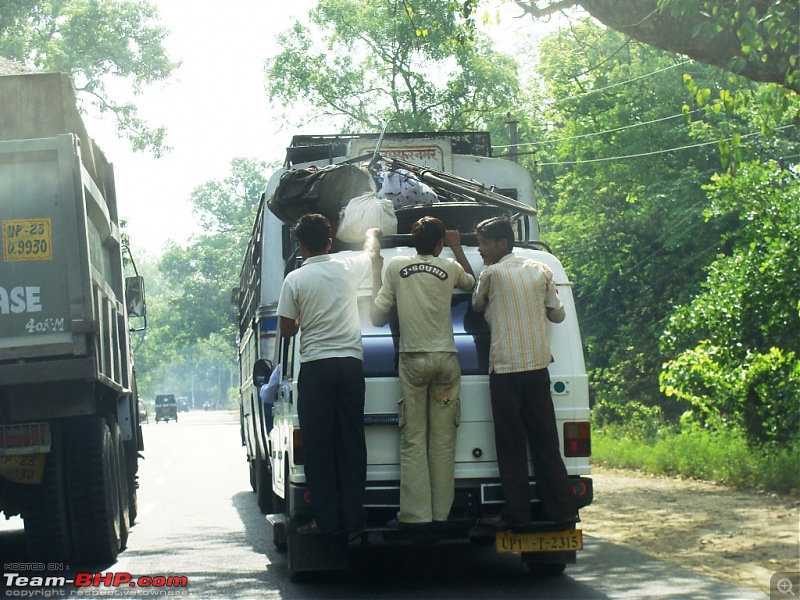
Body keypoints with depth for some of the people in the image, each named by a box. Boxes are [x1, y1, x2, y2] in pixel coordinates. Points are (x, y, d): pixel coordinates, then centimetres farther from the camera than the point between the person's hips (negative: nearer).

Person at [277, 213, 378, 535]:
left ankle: (326, 518, 0)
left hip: (316, 367, -2)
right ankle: (353, 517, 7)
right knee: (351, 442, 7)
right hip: (350, 364, 3)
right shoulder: (348, 270, 3)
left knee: (318, 444, 2)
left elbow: (286, 329, 0)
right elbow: (372, 254, 26)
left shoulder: (295, 279, -4)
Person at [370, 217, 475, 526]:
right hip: (445, 360, 1)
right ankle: (441, 512, 4)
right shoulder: (450, 268, 4)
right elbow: (471, 281, 28)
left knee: (413, 440, -1)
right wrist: (457, 248, 37)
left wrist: (375, 276, 18)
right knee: (443, 441, 3)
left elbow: (378, 315, 5)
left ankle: (415, 514, -6)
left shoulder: (396, 266, 1)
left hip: (413, 359, -1)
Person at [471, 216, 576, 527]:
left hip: (505, 369, -4)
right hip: (538, 365, 5)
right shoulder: (541, 270, 7)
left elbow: (477, 304, 12)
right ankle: (561, 507, 10)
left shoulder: (491, 273, -5)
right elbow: (558, 314, 14)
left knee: (511, 445, 1)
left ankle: (516, 511, 1)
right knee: (545, 442, 9)